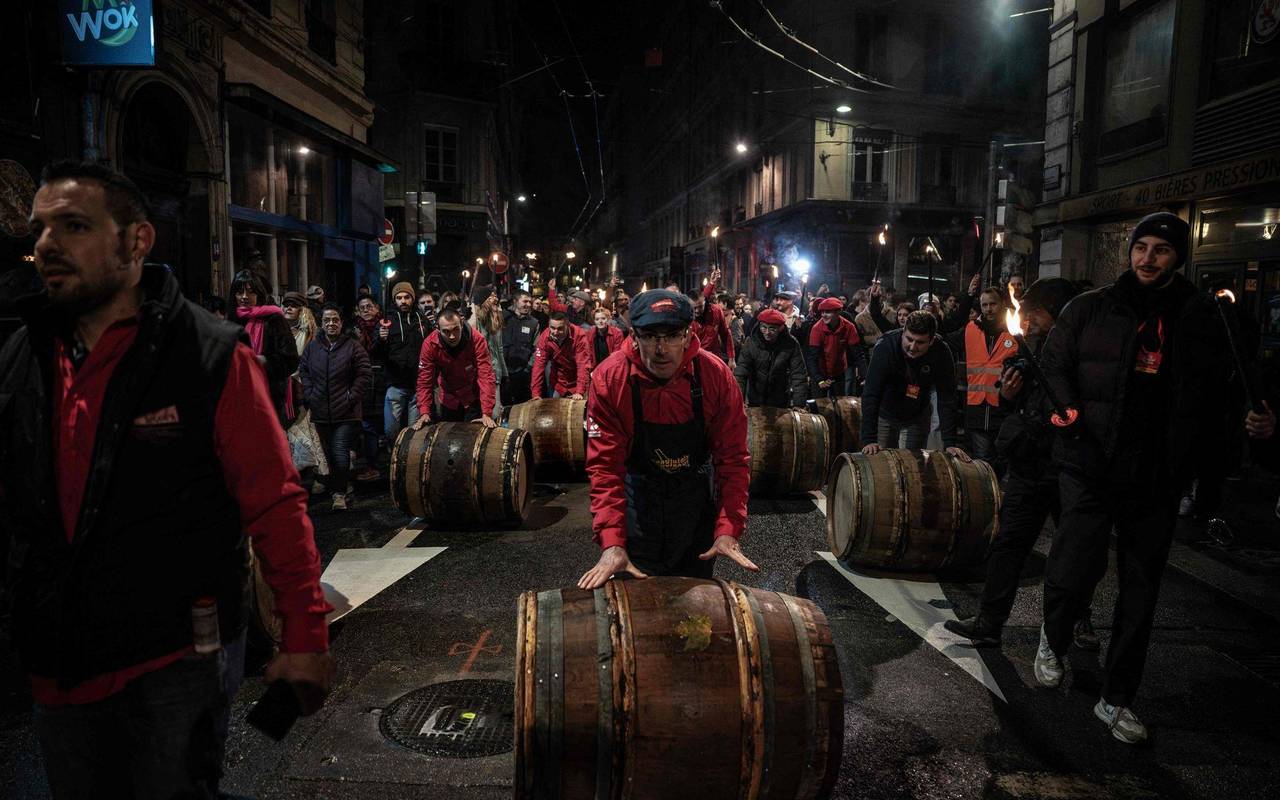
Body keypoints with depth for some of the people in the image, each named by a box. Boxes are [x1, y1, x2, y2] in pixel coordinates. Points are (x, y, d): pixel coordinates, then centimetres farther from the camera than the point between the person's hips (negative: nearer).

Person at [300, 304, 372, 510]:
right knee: (328, 454, 13)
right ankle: (337, 490, 27)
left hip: (346, 413, -4)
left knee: (341, 455, -10)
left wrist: (351, 397, -9)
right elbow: (303, 372, 15)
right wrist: (310, 395, 3)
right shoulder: (312, 347, 8)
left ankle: (339, 493, 1)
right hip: (321, 413, 4)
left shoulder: (353, 347, -3)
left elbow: (365, 374, -4)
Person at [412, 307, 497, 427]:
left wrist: (487, 414, -36)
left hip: (473, 399, -2)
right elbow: (425, 380, -17)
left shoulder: (477, 341, -27)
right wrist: (424, 413, -26)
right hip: (448, 401, 2)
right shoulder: (430, 344, -21)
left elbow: (486, 377, -29)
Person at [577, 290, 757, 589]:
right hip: (637, 494, -1)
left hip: (697, 496, 2)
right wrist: (611, 543, -31)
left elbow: (733, 457, -16)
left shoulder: (716, 376, -20)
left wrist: (728, 530, -25)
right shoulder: (609, 380, -22)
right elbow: (604, 465, -22)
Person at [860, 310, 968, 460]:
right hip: (885, 414, -1)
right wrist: (870, 440, -39)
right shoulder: (885, 346, -30)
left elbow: (946, 399, -21)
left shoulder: (941, 352, -24)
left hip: (917, 416, 1)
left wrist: (951, 443, -26)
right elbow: (871, 395, -33)